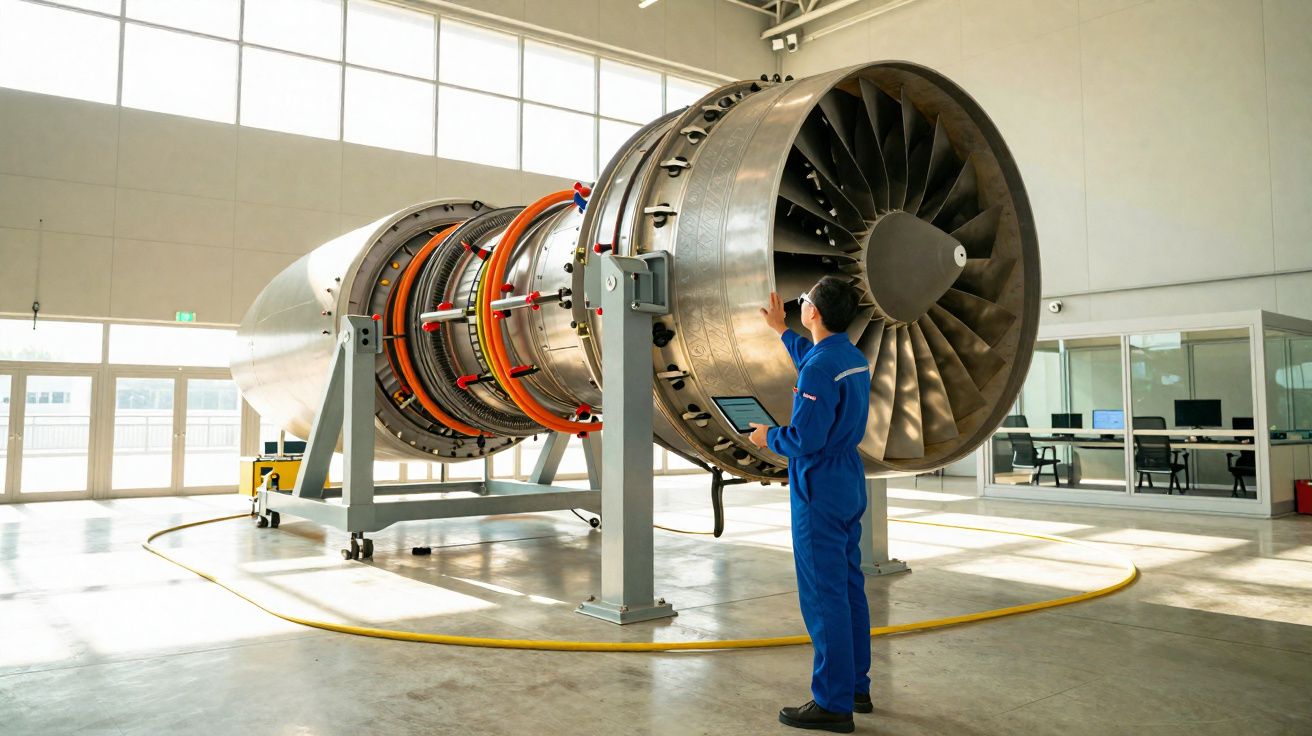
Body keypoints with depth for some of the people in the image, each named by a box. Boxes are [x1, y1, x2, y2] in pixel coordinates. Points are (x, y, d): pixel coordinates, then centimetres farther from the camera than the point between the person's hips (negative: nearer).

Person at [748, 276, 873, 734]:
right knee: (850, 588, 15)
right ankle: (856, 686, 26)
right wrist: (781, 330, 42)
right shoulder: (853, 357, 9)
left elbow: (805, 440, -24)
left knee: (823, 596, -3)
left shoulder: (820, 367, -21)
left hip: (820, 491, -10)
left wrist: (769, 437, -5)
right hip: (850, 486, 10)